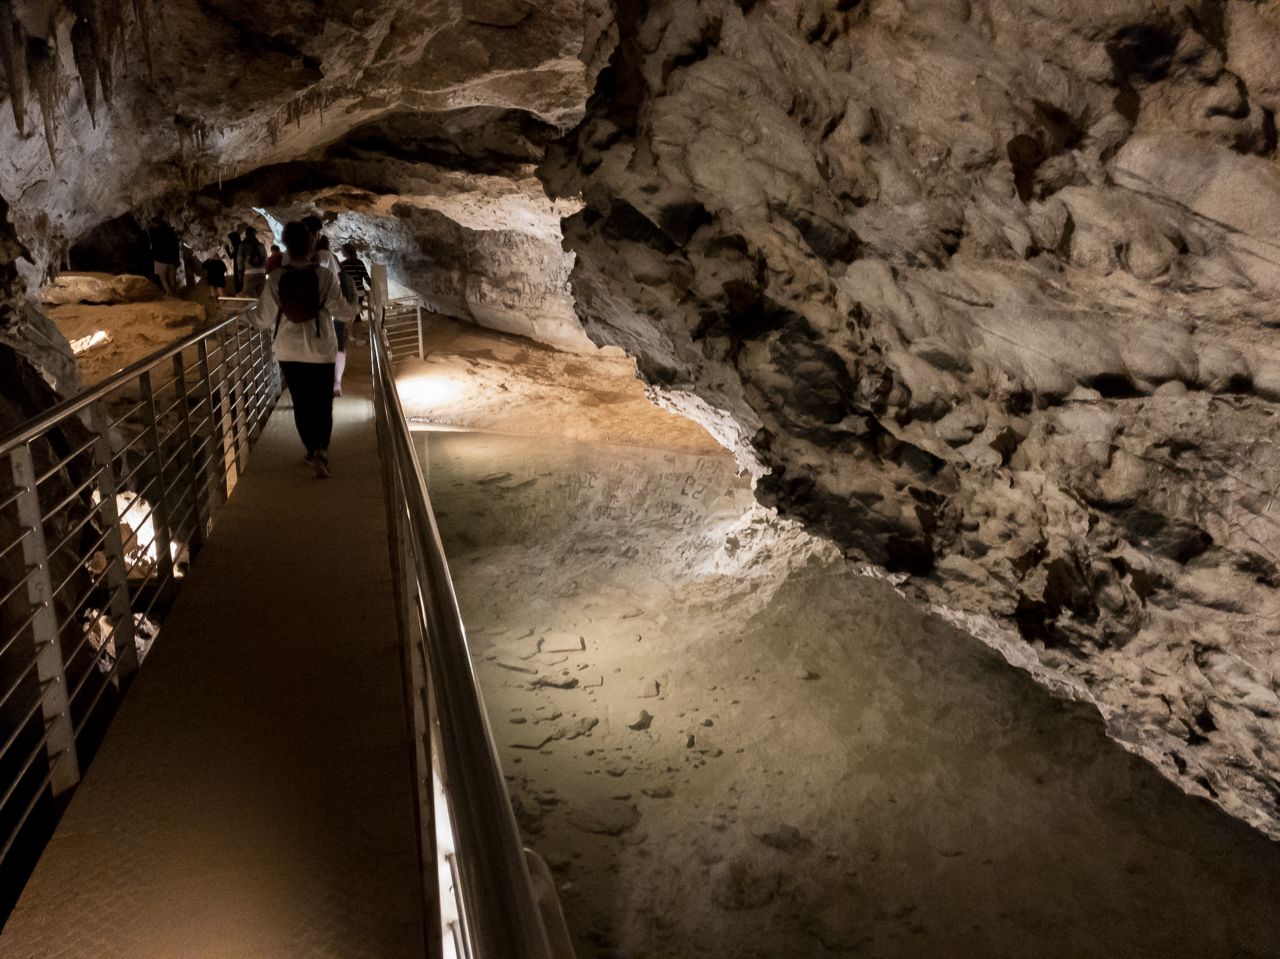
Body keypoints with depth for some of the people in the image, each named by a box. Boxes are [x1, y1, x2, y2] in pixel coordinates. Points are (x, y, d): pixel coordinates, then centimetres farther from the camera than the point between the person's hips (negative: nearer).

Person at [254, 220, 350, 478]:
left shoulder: (276, 279, -10)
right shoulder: (325, 276, -14)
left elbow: (263, 319, -5)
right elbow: (342, 312, -10)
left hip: (289, 351, 1)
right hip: (320, 350, -1)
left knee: (301, 403, 17)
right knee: (323, 404, 7)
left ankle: (312, 449, 26)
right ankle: (321, 450, -13)